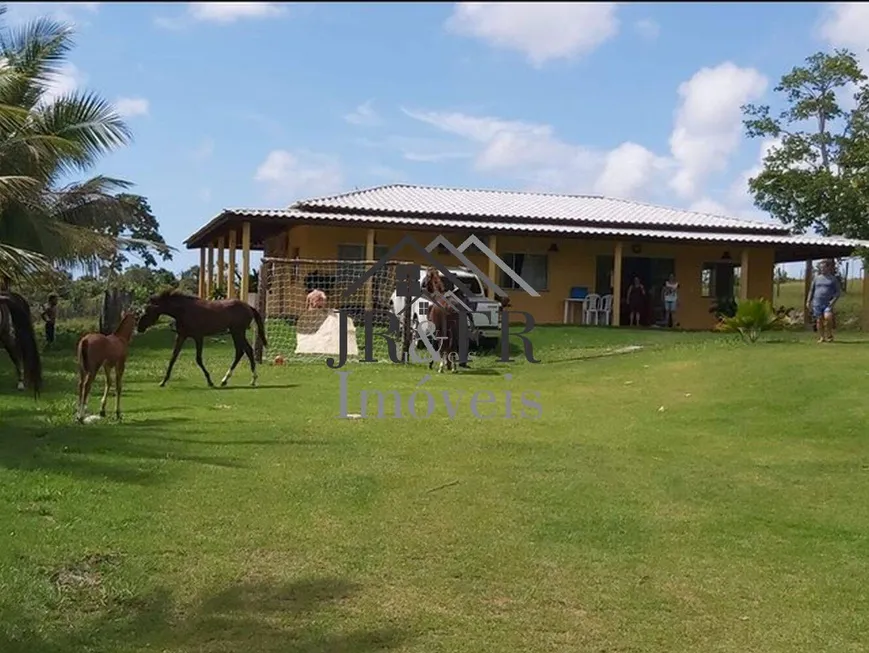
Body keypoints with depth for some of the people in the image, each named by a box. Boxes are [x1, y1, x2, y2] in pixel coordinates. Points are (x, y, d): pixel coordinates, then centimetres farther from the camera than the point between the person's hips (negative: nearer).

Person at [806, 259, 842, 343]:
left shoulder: (833, 279, 6)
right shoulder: (817, 278, 11)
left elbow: (839, 292, 4)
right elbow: (811, 290, 14)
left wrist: (834, 300, -12)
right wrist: (808, 301, 6)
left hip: (828, 304, -3)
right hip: (817, 303, 3)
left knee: (827, 317, -23)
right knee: (819, 320, 0)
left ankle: (829, 335, -5)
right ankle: (822, 337, 8)